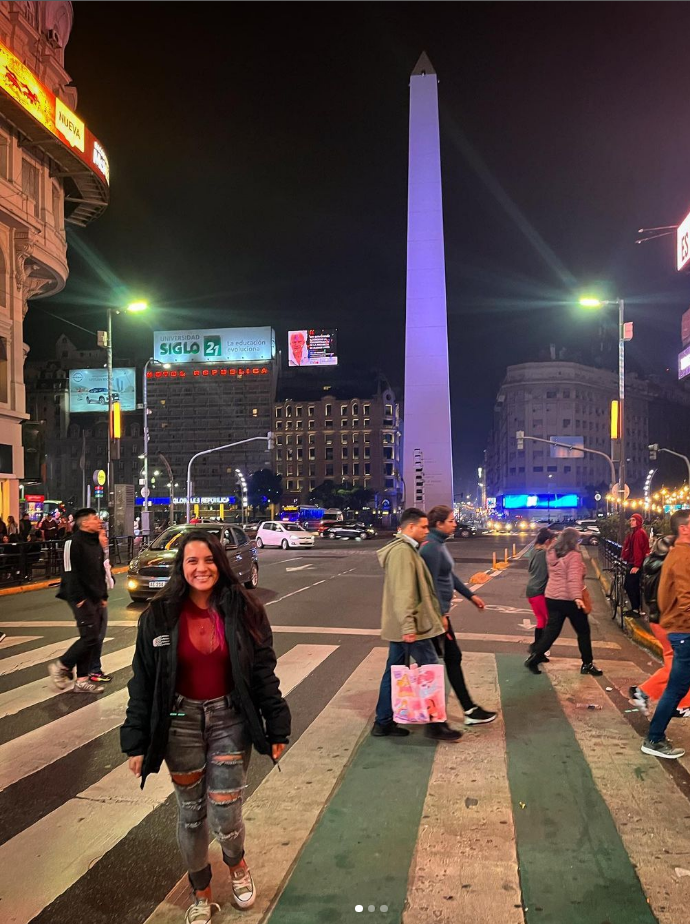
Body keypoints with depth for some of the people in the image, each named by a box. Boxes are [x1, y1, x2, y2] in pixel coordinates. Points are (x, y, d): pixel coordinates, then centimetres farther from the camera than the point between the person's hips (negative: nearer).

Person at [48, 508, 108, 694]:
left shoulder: (96, 543, 15)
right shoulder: (74, 543, -13)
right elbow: (70, 573, -18)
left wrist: (103, 596, 16)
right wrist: (78, 598, -20)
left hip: (96, 598, 9)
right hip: (82, 599, -9)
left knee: (92, 638, 7)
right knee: (90, 636, -12)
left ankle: (82, 680, 13)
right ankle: (60, 667, 7)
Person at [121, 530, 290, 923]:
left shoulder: (243, 611, -7)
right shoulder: (160, 616, -7)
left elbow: (263, 673, -2)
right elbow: (144, 682, -2)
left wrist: (277, 729, -2)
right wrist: (138, 743, -2)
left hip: (230, 719, -1)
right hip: (180, 722, 1)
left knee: (225, 816, 0)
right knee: (191, 813, 13)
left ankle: (237, 864, 36)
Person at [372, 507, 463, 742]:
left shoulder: (405, 549, 16)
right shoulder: (402, 551, -18)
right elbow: (402, 592, -25)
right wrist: (408, 626, -28)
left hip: (399, 626, 10)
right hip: (408, 626, -10)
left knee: (394, 671, 13)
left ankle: (383, 723, 20)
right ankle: (436, 724, 8)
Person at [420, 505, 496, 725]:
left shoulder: (439, 544, 13)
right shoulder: (432, 547, -18)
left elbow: (449, 575, 20)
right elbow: (431, 584, -22)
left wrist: (470, 595, 22)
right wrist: (440, 615, -22)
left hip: (436, 611, 10)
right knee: (452, 657, -1)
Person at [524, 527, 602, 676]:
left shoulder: (551, 554, 8)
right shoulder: (573, 555, -14)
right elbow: (574, 579, -25)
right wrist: (577, 597, -32)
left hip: (552, 597, 7)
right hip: (569, 599, -6)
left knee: (551, 631, 10)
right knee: (583, 631, 10)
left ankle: (534, 657, -1)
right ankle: (587, 664, 17)